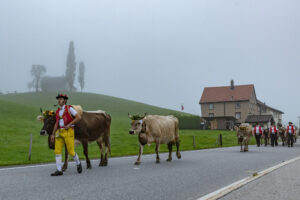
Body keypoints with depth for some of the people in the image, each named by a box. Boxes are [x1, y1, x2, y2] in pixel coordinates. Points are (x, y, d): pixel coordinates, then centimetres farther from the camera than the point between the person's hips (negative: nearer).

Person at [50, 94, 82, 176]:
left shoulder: (69, 108, -3)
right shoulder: (58, 111, 14)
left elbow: (79, 117, -9)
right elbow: (57, 124, 18)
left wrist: (69, 124, -14)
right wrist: (53, 134, 12)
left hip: (68, 132, -6)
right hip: (59, 132, 6)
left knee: (71, 151, -4)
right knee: (57, 151, -4)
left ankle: (78, 164, 23)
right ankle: (59, 170, -1)